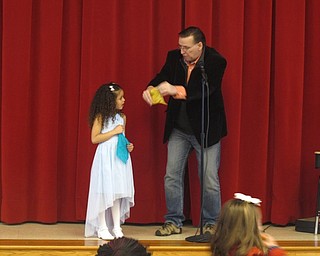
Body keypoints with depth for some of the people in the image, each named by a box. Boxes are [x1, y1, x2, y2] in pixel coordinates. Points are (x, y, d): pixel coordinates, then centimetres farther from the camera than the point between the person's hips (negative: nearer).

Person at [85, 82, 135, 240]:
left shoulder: (121, 117, 12)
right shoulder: (101, 117, -6)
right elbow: (94, 138, -11)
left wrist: (128, 146, 3)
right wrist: (114, 132, -15)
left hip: (119, 158, 6)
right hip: (105, 158, -6)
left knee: (118, 193, 6)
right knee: (104, 192, -4)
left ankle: (116, 227, 12)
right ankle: (102, 228, 3)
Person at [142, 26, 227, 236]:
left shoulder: (215, 61, -16)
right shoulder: (174, 57, 0)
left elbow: (204, 90, -27)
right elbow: (162, 77, -1)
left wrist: (175, 90, -36)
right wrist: (150, 89, -24)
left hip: (205, 129, -5)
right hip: (179, 129, 5)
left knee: (209, 178, -1)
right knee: (172, 176, 6)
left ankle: (211, 223, 14)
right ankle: (174, 222, 17)